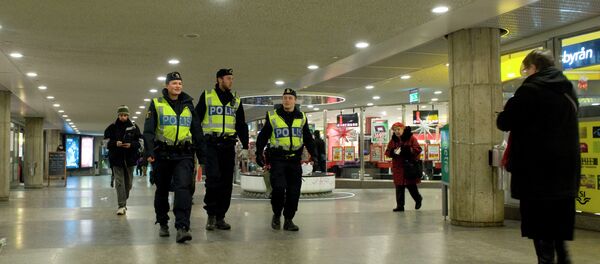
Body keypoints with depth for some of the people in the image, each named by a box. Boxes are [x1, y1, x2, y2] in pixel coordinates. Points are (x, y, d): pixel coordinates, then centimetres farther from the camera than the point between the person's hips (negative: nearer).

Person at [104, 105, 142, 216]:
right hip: (116, 158, -1)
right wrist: (115, 143, -16)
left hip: (129, 158, 2)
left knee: (128, 182, 10)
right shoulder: (112, 128, 3)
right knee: (119, 182, -8)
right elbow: (107, 143, 3)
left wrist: (131, 145, -15)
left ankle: (124, 201, 29)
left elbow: (138, 143, 4)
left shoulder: (134, 127, 4)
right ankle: (122, 206, -7)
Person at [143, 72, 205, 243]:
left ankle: (182, 228, -21)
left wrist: (201, 156, 12)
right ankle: (163, 224, 29)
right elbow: (148, 130, -3)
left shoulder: (188, 105, 12)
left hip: (184, 155, 0)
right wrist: (149, 152, -16)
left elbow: (197, 132, 15)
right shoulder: (156, 104, 4)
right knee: (162, 190, 11)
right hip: (162, 154, 0)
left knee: (184, 187, -16)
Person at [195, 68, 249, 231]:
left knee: (226, 182, 2)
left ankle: (220, 217, 11)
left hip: (228, 145, 4)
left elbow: (241, 125, 17)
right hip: (210, 144, -4)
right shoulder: (207, 96, 5)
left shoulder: (236, 101, 15)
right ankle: (211, 214, -2)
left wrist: (245, 147, 8)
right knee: (213, 178, -18)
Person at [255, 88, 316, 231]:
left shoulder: (301, 117, 11)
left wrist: (313, 153, 8)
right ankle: (276, 215, 9)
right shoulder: (272, 116, 3)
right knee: (278, 187, -15)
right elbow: (263, 136, 9)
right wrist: (259, 153, 2)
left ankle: (288, 219, 14)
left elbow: (308, 138, 19)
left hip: (295, 159, 3)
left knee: (294, 191, 1)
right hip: (278, 159, -3)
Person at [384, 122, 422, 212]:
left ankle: (418, 199, 31)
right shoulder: (393, 140, 8)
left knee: (411, 185, 2)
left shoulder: (411, 138, -6)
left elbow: (418, 149, -11)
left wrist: (408, 150, -25)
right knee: (399, 187, 4)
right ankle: (400, 206, 10)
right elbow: (387, 152, 9)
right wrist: (393, 152, -13)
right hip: (398, 167, 4)